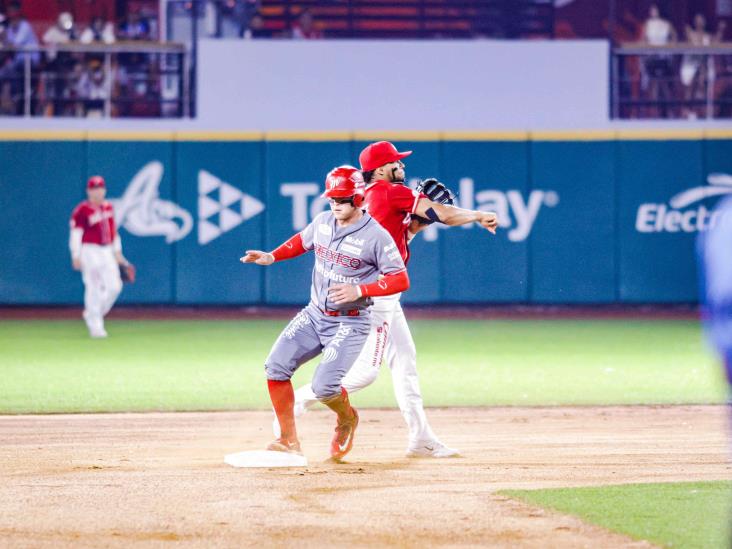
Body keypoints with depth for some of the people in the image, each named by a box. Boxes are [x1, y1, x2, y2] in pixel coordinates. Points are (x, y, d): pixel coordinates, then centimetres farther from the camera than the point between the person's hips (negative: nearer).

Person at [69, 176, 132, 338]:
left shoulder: (108, 207, 13)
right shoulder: (82, 210, -8)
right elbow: (75, 234, -10)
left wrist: (117, 252, 18)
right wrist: (76, 256, -16)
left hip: (107, 252, 6)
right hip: (90, 251, -6)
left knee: (114, 286, -1)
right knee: (94, 288, -6)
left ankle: (91, 313, 20)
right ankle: (95, 326, 0)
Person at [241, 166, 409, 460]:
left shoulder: (376, 236, -16)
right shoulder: (323, 222, 3)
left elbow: (401, 279, -16)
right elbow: (302, 241, 24)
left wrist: (360, 290, -26)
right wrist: (271, 257, 8)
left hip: (349, 322, -6)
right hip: (314, 314, 6)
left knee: (323, 386, -19)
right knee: (276, 366, -7)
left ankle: (347, 420, 17)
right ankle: (288, 440, 3)